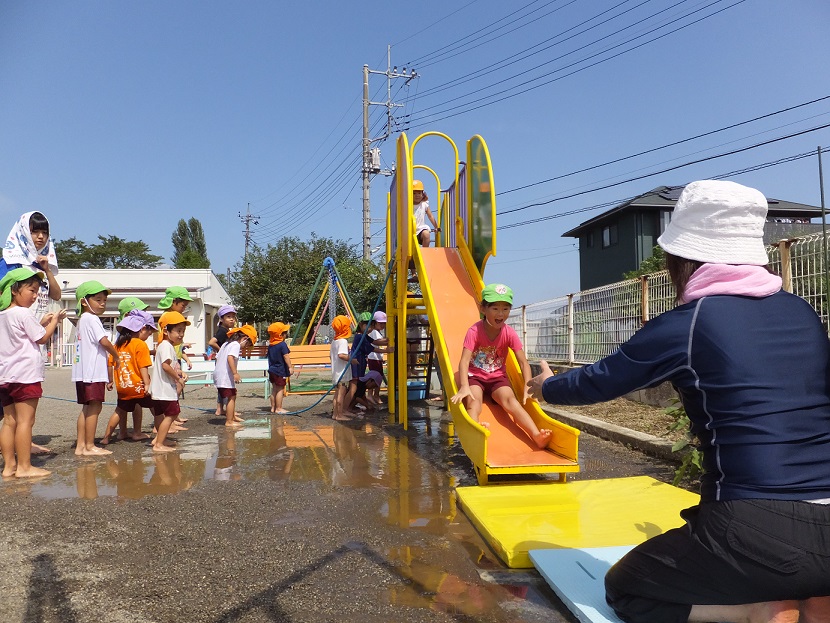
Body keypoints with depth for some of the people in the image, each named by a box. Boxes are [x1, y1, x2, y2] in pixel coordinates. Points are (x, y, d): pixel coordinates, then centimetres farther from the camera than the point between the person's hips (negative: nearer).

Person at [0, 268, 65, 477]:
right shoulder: (24, 313, -10)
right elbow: (42, 338, -4)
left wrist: (41, 323, 17)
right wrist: (55, 320, 8)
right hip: (25, 374, -9)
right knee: (25, 421, -6)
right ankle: (24, 467, -4)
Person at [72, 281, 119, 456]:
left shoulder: (82, 320, 20)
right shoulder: (91, 319, -10)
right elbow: (104, 341, -22)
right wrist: (116, 357, -4)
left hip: (83, 372, 10)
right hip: (92, 372, -10)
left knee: (87, 408, 13)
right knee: (95, 407, -5)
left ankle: (81, 445, 16)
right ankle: (89, 446, 0)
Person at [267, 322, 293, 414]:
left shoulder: (270, 345, 8)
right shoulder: (282, 345, -17)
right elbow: (286, 357, -19)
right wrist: (290, 367, -14)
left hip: (272, 370, 8)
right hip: (280, 371, -8)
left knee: (274, 389, 15)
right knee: (280, 389, -1)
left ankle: (273, 407, 21)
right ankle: (278, 408, 2)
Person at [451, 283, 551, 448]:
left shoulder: (509, 333, -8)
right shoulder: (474, 331, -16)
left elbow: (524, 363, -8)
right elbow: (464, 361, -26)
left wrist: (528, 387, -24)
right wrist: (464, 387, -42)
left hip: (497, 376, 2)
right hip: (474, 376, -1)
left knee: (510, 399, -25)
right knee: (473, 401, -31)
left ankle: (536, 435, -42)